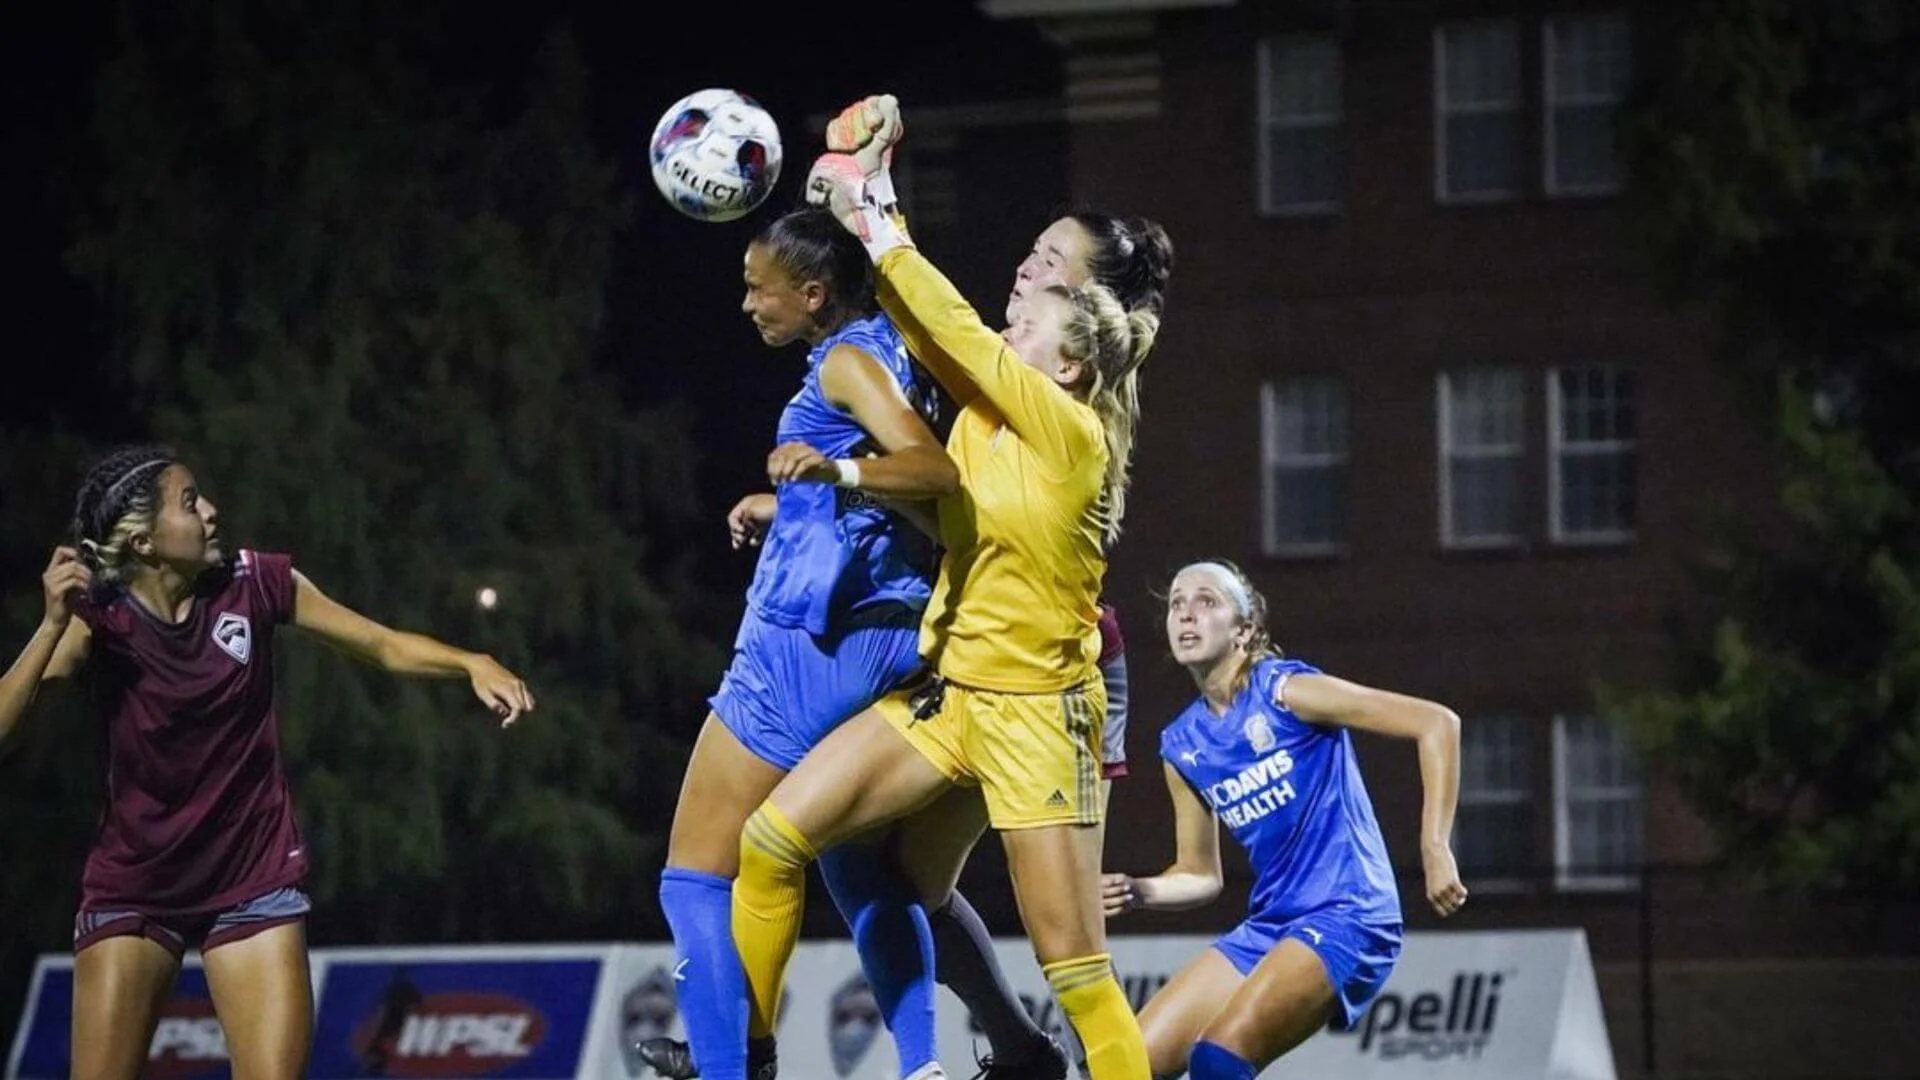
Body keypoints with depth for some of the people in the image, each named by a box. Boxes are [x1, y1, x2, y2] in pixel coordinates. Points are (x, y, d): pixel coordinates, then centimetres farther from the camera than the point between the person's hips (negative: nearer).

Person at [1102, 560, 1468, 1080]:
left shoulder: (1284, 691, -9)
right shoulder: (1182, 745, 10)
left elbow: (1437, 723, -12)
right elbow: (1199, 875, 19)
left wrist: (1435, 850, -17)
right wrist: (1139, 892, -2)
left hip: (1344, 920, -8)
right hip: (1264, 930, 8)